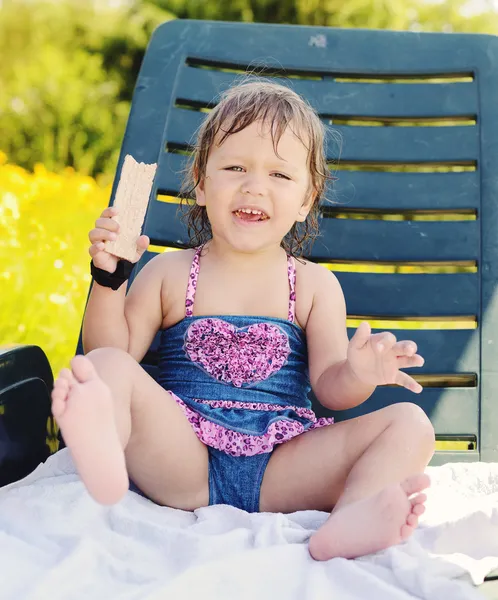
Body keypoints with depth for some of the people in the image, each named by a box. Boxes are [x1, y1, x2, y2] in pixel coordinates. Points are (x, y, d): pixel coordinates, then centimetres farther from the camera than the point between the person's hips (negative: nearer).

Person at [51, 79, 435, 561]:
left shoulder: (315, 285, 13)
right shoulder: (169, 273, 13)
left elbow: (329, 389, 4)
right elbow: (111, 354, 6)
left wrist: (358, 375, -20)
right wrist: (109, 279, -7)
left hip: (281, 469, 1)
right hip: (183, 461, 0)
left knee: (410, 423, -15)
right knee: (108, 370, -22)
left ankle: (350, 520, -47)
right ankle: (103, 457, -59)